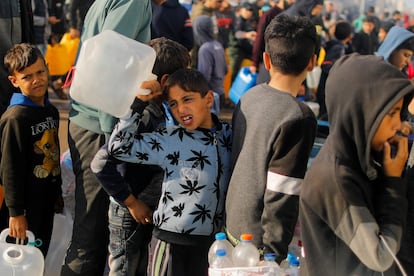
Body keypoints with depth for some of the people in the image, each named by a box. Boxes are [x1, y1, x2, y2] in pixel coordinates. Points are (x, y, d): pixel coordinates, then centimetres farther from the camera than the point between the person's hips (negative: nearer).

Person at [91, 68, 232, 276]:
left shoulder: (228, 134, 2)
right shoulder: (170, 140, -9)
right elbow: (118, 146, -11)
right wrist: (139, 102, -13)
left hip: (212, 241, 4)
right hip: (171, 241, -4)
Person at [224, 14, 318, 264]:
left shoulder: (249, 97, 2)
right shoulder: (299, 117, -20)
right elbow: (282, 194, -21)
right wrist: (275, 253, -15)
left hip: (234, 224, 7)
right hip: (259, 242, -7)